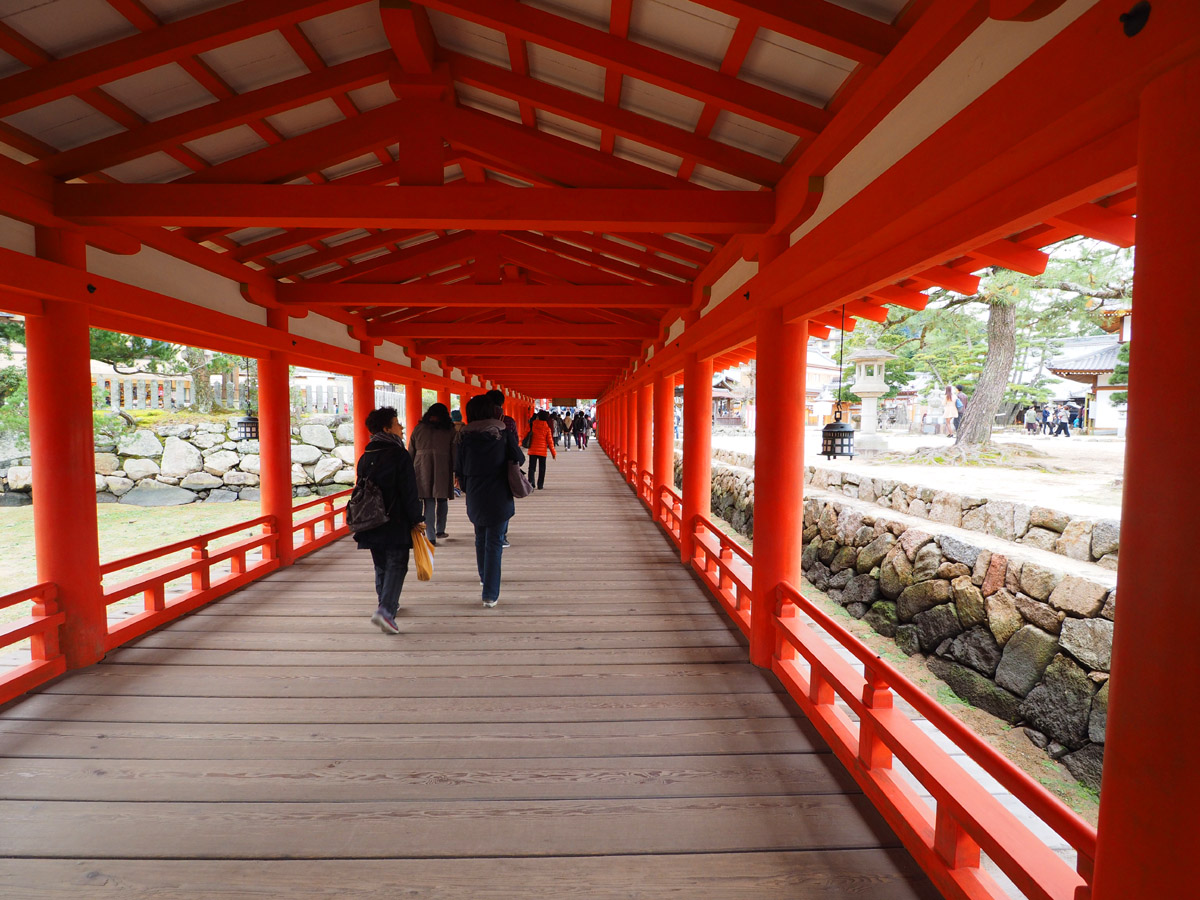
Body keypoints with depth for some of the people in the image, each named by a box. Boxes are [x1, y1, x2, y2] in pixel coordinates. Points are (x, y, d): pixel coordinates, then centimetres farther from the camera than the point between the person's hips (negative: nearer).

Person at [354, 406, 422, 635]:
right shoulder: (400, 455, -12)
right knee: (396, 566, -2)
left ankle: (388, 604, 30)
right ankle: (385, 611, -15)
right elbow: (409, 493, -14)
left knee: (381, 566, 18)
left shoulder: (364, 458, 9)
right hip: (396, 524, -6)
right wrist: (416, 520, -7)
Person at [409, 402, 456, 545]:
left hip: (422, 471, 1)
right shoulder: (450, 431, 3)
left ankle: (431, 536, 2)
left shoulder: (418, 429, 8)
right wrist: (455, 472, 4)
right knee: (442, 500, 17)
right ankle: (440, 530, 25)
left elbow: (411, 452, 9)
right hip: (443, 471, -1)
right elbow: (455, 453, 0)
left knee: (429, 503, 4)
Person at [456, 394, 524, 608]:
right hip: (499, 498, -3)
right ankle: (490, 594, -3)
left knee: (481, 539, 23)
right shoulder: (504, 434, -8)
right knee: (494, 544, 1)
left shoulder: (465, 437, -3)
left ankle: (484, 577, 43)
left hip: (475, 499, 3)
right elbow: (519, 459, 1)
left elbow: (459, 470, 0)